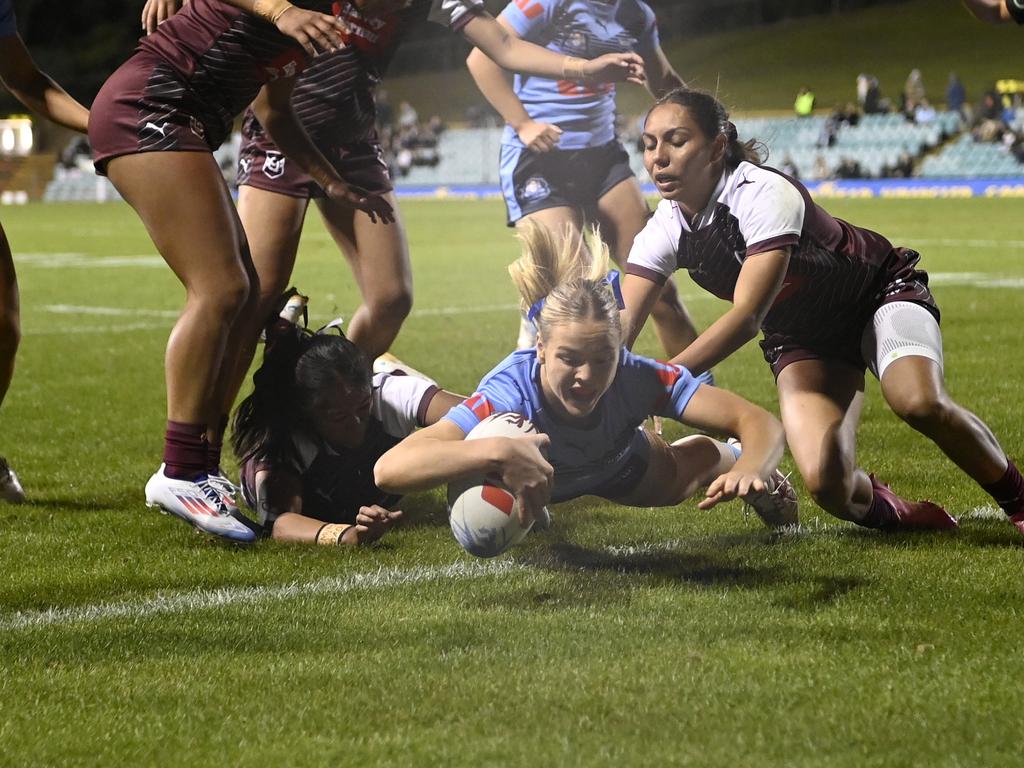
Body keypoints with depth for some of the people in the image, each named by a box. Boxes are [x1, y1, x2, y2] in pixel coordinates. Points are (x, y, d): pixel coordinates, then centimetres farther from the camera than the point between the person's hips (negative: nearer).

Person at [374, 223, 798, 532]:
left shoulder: (637, 377, -42)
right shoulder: (510, 393, -49)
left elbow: (760, 423, -41)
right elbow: (389, 469, -61)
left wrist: (747, 470, -65)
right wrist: (498, 451, -76)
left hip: (622, 467, 2)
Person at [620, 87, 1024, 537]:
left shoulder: (765, 194, -30)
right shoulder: (664, 231, -13)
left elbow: (745, 318, -37)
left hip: (883, 293, -4)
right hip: (800, 339, 4)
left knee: (919, 402, -36)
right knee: (827, 483, -22)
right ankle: (890, 514, 14)